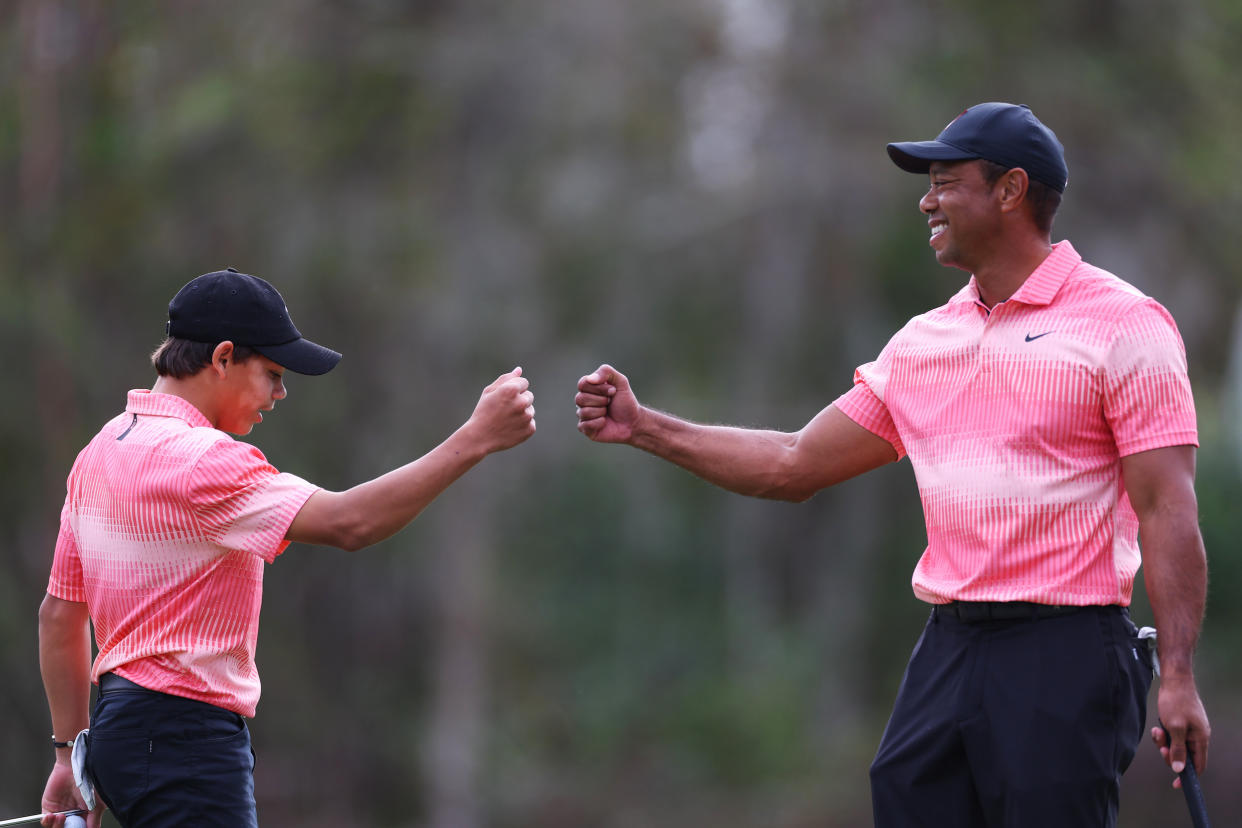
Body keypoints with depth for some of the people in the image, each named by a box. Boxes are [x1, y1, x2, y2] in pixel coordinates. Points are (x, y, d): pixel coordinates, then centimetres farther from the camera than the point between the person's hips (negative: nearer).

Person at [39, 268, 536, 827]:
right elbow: (347, 523, -26)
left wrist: (71, 753, 23)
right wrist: (475, 439, -23)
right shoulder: (198, 458, -17)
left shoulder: (101, 451, 14)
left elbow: (60, 613, 19)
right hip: (184, 735, -10)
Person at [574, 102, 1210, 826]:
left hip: (1065, 657, -6)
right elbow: (795, 465, 21)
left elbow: (1168, 510, -10)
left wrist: (1179, 676, -16)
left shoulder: (1124, 324, -4)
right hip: (948, 651, 6)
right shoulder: (922, 344, 16)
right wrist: (646, 428, 15)